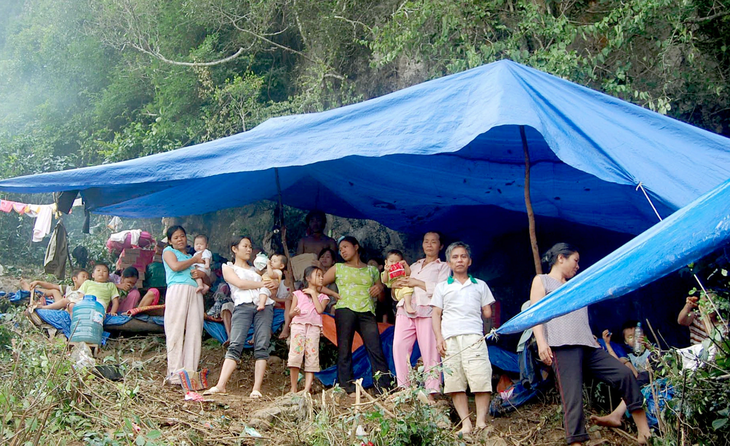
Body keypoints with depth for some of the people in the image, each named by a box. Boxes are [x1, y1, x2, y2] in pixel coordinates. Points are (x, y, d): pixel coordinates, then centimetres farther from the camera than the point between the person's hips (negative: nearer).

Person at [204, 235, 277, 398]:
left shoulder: (255, 269, 31)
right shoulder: (228, 268, 18)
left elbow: (272, 287, 24)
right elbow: (240, 283, 0)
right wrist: (262, 284, 6)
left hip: (264, 306, 4)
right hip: (243, 306, -3)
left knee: (262, 346, -10)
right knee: (235, 345, -17)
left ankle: (256, 389, -15)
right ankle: (220, 386, -24)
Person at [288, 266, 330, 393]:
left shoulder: (322, 297, 18)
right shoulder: (298, 294, 15)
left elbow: (320, 309, -2)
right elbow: (291, 313, 12)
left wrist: (313, 293, 2)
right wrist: (295, 312, -12)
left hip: (314, 328, 2)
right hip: (298, 325, -2)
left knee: (312, 357, -6)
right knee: (295, 354, -13)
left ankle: (306, 390, -7)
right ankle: (293, 389, -7)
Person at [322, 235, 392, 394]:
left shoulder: (372, 270, 21)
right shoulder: (338, 268, 17)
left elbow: (381, 297, 24)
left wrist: (380, 289, 2)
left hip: (367, 312, 1)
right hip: (345, 310, 0)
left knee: (376, 350, -11)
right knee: (344, 350, -4)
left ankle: (384, 389, -12)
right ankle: (348, 389, 0)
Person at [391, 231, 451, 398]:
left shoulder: (443, 267, 15)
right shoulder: (414, 266, 30)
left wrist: (417, 283, -7)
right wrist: (397, 283, 6)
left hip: (427, 310, -4)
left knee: (430, 350, -11)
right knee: (399, 346, -10)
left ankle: (431, 391, -9)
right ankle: (404, 388, -6)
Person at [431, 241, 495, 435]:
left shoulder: (480, 286, 18)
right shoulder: (442, 287, 18)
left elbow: (487, 313, 17)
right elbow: (436, 314, 12)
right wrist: (439, 338, 2)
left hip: (474, 337, -1)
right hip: (450, 339, 1)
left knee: (481, 380, -12)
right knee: (455, 382, -4)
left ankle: (481, 422, -6)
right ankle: (466, 424, -1)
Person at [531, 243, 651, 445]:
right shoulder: (542, 281, 11)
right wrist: (541, 342, -16)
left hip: (588, 345, 7)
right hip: (563, 346, -7)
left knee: (624, 373, -5)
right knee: (573, 396, -15)